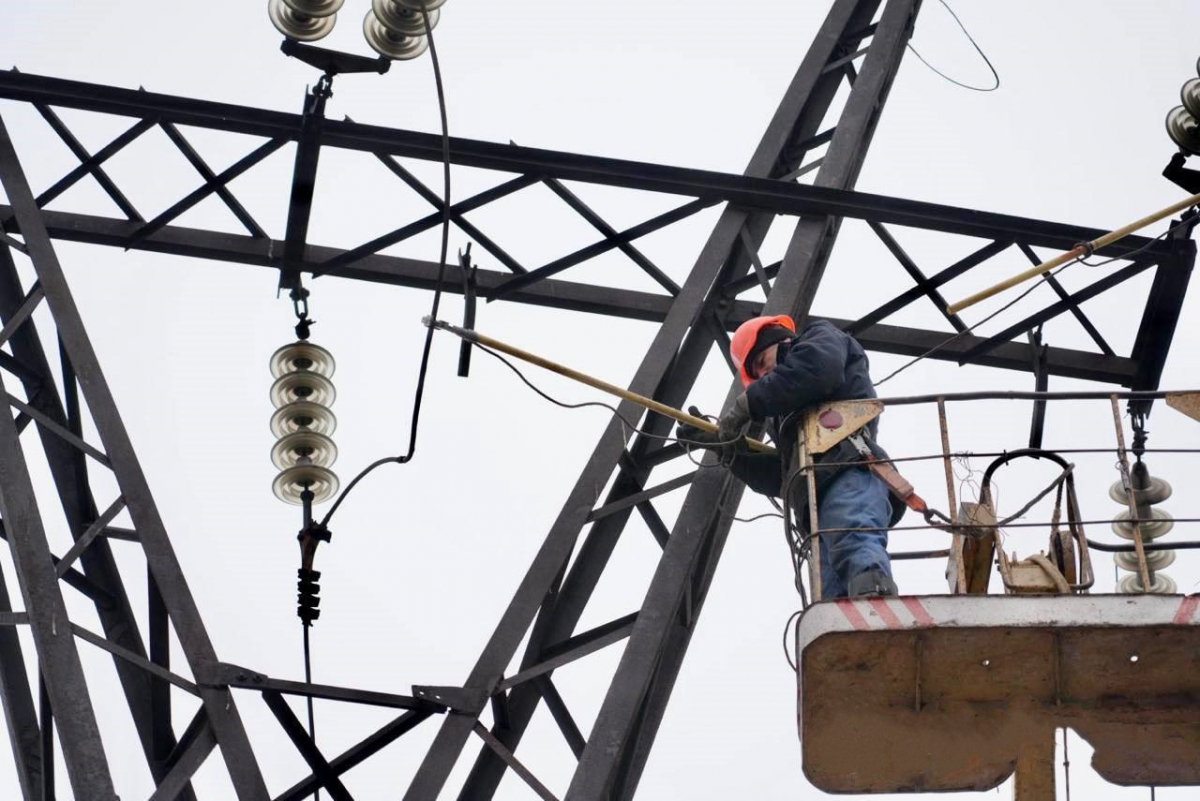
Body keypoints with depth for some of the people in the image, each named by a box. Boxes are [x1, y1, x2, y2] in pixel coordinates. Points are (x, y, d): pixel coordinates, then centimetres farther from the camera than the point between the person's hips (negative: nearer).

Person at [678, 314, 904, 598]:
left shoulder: (821, 336, 25)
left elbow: (816, 367, -1)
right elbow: (782, 477, 38)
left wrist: (749, 403, 5)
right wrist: (725, 445, 35)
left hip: (849, 471, -8)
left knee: (857, 551, -36)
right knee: (837, 604, -17)